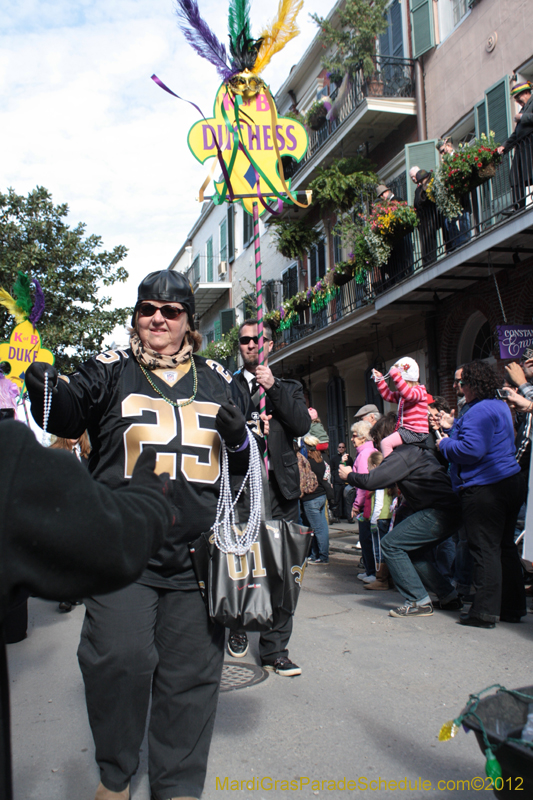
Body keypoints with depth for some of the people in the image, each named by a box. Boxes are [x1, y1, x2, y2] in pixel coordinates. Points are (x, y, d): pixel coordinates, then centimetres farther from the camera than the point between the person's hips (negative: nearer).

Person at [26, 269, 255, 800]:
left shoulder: (218, 382, 13)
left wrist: (240, 438, -3)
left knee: (191, 669, 10)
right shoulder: (111, 370, 5)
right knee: (120, 656, -12)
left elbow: (246, 465, 19)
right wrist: (42, 387, -32)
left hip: (197, 554, 3)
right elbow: (67, 415, -11)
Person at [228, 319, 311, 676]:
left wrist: (272, 386, -4)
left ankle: (275, 650, 8)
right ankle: (238, 628, 30)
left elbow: (302, 425, -1)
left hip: (281, 488, 1)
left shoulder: (289, 387, 16)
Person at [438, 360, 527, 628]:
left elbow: (471, 449, -25)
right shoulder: (501, 406, 16)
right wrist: (451, 436, 18)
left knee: (485, 550, -4)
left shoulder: (480, 411, -16)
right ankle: (513, 607, 22)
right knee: (505, 547, 15)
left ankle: (486, 611, 1)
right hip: (508, 484, 10)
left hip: (483, 490, -10)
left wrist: (445, 444, -7)